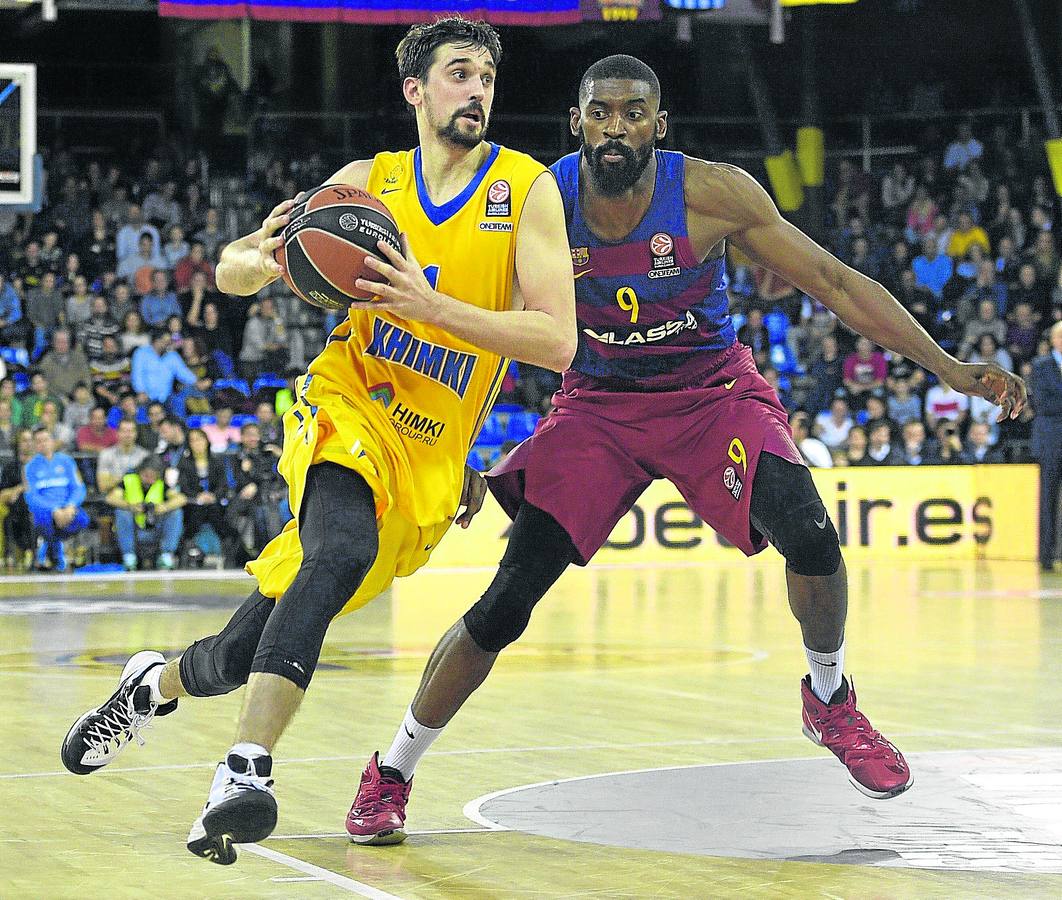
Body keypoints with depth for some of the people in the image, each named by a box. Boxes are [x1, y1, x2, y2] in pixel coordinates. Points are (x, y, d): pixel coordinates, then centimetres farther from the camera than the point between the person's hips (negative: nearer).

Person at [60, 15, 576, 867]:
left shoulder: (527, 189, -3)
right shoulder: (369, 181, 3)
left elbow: (558, 342, -12)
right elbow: (232, 269, 10)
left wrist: (431, 304, -23)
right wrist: (266, 260, -15)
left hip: (429, 464, 1)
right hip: (347, 411, -1)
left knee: (244, 651, -2)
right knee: (342, 552, -35)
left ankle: (158, 682, 29)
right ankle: (246, 771, -34)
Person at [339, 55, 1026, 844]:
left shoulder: (713, 195, -18)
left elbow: (835, 283, -13)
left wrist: (952, 370, -17)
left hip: (713, 395, 0)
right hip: (598, 407, 0)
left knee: (808, 534, -26)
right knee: (505, 604, -11)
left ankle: (831, 701, 4)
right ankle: (391, 775, 6)